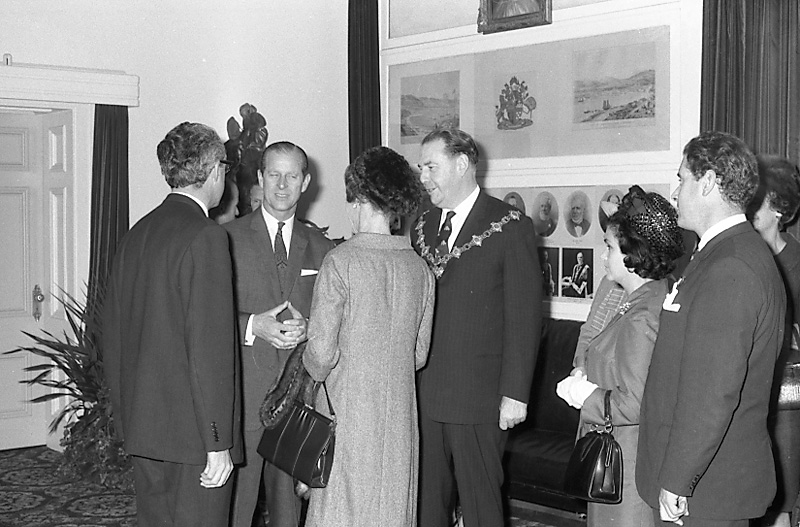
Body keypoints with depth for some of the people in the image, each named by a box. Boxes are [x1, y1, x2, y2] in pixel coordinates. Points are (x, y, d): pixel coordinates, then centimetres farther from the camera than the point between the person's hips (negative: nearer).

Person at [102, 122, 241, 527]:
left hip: (142, 426, 8)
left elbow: (112, 335, 13)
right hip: (192, 430, -8)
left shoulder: (136, 235, 8)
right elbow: (210, 346, -19)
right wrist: (218, 442, -16)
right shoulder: (206, 238, -14)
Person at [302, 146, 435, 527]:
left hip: (348, 410, -5)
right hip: (400, 413, 5)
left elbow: (321, 352, -12)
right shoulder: (420, 269, 2)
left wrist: (315, 373, 9)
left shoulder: (341, 261, -12)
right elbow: (419, 354, 9)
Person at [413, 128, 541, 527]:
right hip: (423, 394, 5)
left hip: (479, 398, -5)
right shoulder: (422, 227, 12)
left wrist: (515, 393, -12)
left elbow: (524, 318, -9)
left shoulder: (510, 228, -7)